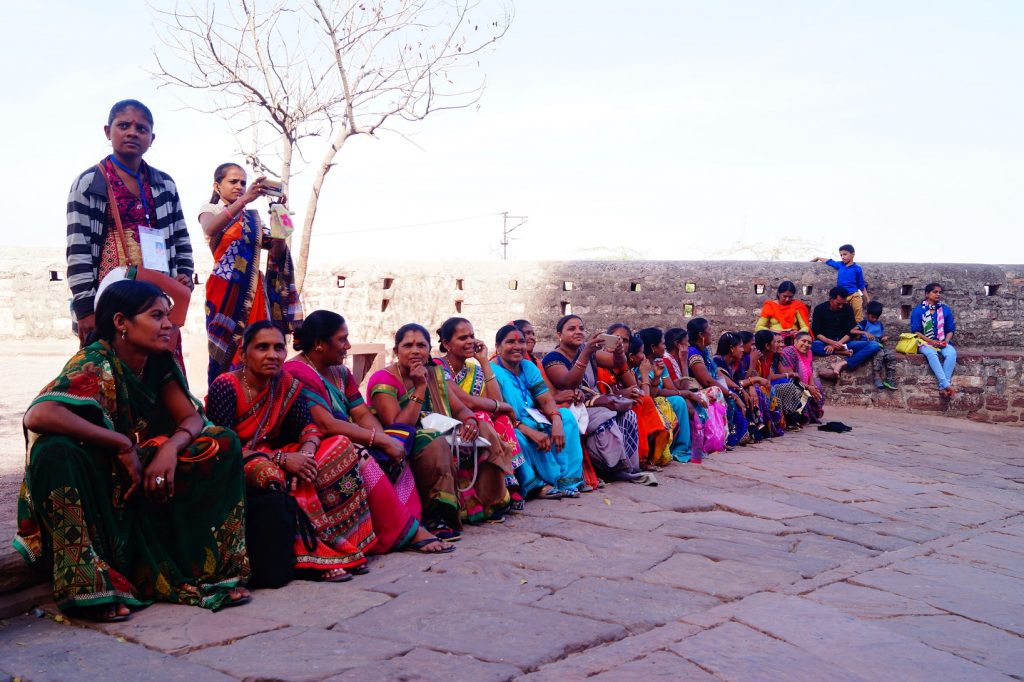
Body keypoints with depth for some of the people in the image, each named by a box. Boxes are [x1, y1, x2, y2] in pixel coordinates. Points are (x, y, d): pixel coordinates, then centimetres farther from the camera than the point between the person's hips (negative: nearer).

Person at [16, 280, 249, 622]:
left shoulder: (159, 362, -2)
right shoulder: (93, 364, -21)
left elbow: (192, 418, -2)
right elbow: (37, 416, -37)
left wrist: (171, 448, -25)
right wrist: (123, 444, -32)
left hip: (148, 478, 6)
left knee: (223, 443, -9)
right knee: (56, 451, -35)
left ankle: (211, 567, -12)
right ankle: (85, 582, -30)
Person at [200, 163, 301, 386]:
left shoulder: (253, 216, 17)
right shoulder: (210, 210, 6)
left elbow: (277, 251, 8)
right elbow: (210, 229, -20)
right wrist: (244, 199, -30)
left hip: (254, 290, 4)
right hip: (226, 290, -4)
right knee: (223, 351, -7)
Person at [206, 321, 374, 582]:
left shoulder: (286, 382, 4)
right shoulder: (226, 387, -16)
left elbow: (308, 426, -2)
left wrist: (306, 453, -26)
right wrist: (282, 459, -29)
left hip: (273, 459, 7)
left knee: (340, 446, -8)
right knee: (271, 474, -39)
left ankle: (345, 543, -11)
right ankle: (319, 555, -27)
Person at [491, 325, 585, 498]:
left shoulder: (528, 367, 8)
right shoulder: (492, 371, -13)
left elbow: (546, 399, -1)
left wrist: (557, 421, -23)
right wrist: (531, 432, -30)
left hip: (532, 422, 7)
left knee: (565, 415, -11)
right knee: (518, 437, -38)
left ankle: (567, 479, -16)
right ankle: (535, 485, -19)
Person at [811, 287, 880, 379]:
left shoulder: (848, 309, 6)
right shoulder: (819, 309, 1)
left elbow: (851, 332, 0)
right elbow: (816, 333, -5)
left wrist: (838, 344, -18)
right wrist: (831, 342, -23)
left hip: (844, 342, 2)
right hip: (826, 343, -2)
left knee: (874, 345, -24)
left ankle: (841, 365, -41)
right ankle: (844, 352, -28)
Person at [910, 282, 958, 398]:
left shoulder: (945, 310, 10)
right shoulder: (918, 311, 1)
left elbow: (950, 330, 11)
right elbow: (916, 331, -3)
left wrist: (946, 341, -9)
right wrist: (931, 342, -14)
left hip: (943, 343, 3)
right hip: (925, 342, -3)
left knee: (952, 353, -31)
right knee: (931, 353, -38)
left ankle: (943, 387, -37)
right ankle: (946, 384, -45)